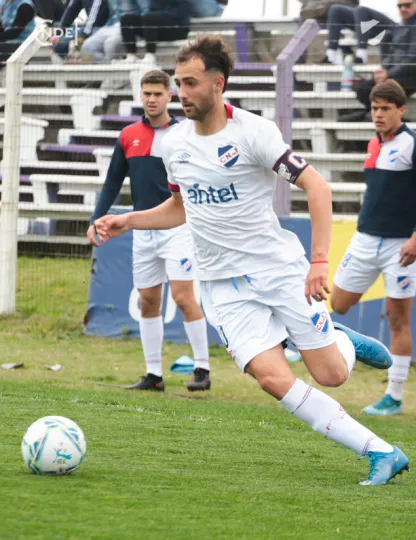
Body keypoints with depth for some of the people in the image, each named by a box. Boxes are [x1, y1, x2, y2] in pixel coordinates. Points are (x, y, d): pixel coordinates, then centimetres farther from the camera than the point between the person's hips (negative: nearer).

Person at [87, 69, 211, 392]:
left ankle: (202, 370, -5)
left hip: (177, 228, -4)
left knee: (183, 297, -12)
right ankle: (154, 375, 12)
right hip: (143, 230, 4)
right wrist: (97, 220, 3)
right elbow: (113, 182, 13)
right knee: (148, 302, 6)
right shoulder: (129, 136, 8)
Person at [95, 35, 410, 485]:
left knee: (331, 375, -5)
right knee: (272, 378, -17)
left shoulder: (253, 132, -12)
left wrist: (319, 261, -21)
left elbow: (316, 186, -14)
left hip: (280, 267, -3)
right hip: (224, 284, 4)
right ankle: (381, 453, -9)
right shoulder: (174, 143, 6)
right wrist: (126, 221, 9)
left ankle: (344, 342, 34)